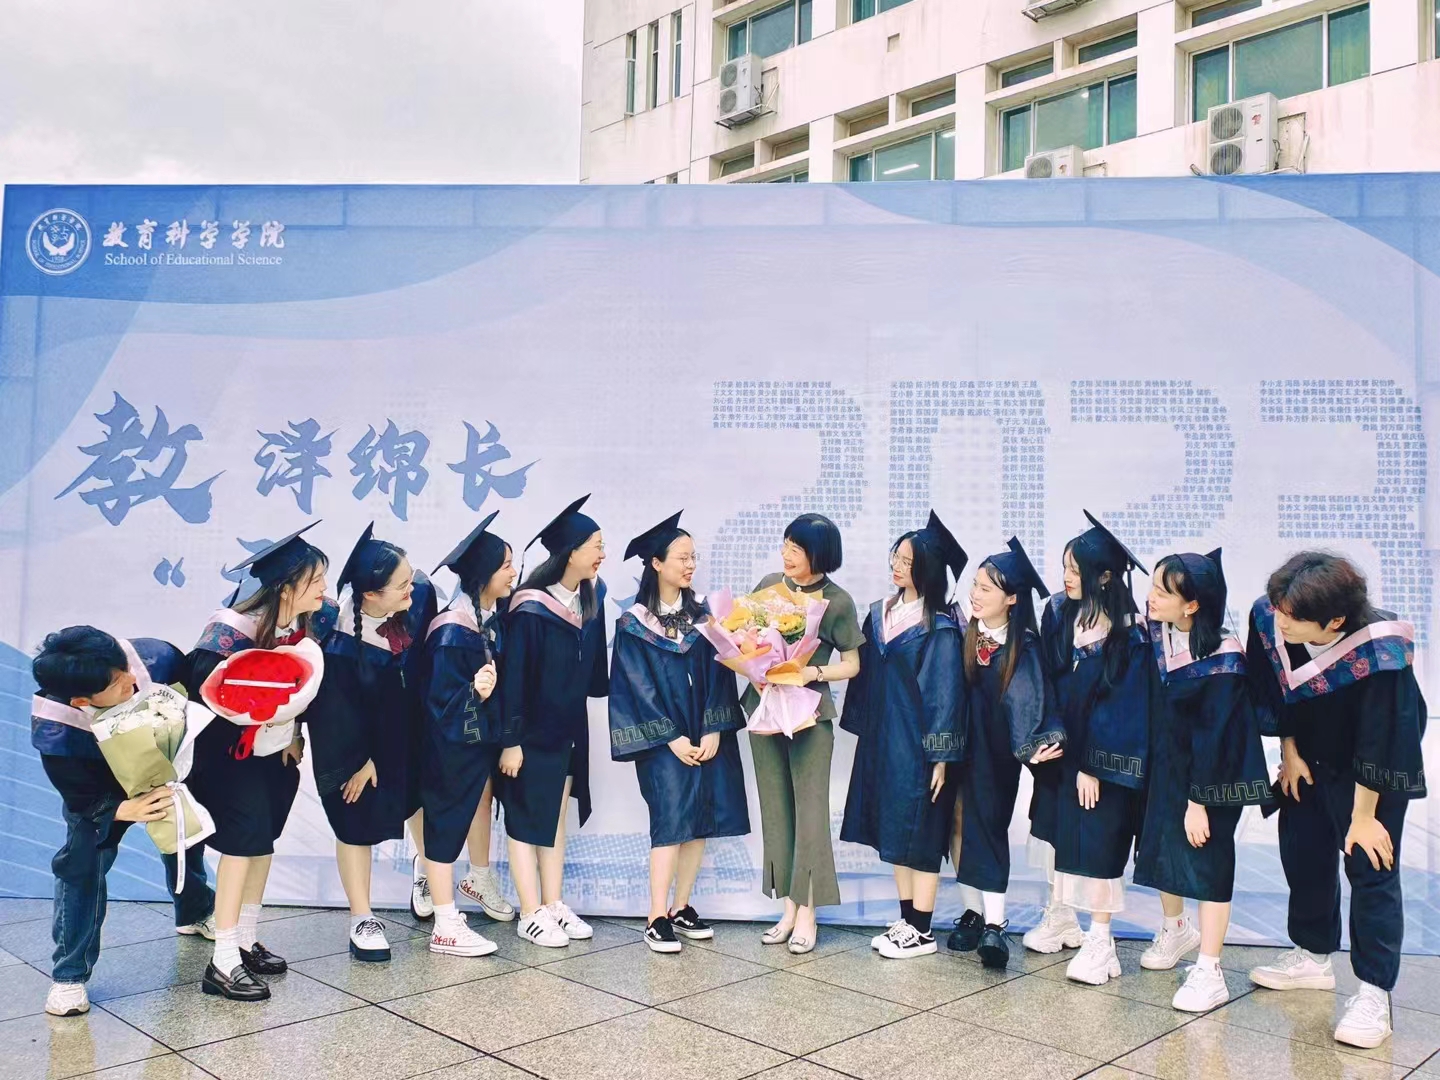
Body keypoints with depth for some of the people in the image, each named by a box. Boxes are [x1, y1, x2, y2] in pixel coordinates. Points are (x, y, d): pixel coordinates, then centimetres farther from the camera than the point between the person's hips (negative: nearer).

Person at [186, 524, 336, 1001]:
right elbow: (202, 687, -29)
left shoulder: (314, 621, -6)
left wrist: (296, 735, 5)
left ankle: (246, 942, 27)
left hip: (278, 751, 7)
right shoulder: (233, 630, -26)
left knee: (263, 841, 13)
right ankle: (223, 962, -2)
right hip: (232, 754, -7)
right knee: (244, 841, -10)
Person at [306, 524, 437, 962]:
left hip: (406, 727, 6)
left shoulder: (419, 593, -25)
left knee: (419, 796, 23)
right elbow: (338, 710, -21)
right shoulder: (340, 642, -36)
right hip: (354, 737, -5)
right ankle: (361, 919, 21)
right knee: (358, 821, 6)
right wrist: (359, 760, -11)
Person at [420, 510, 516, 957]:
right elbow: (441, 700, -26)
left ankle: (479, 880, 51)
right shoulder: (453, 632, -28)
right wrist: (475, 692, -40)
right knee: (448, 822, 2)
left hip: (485, 733, 9)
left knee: (480, 799, 26)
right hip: (453, 742, -9)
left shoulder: (493, 615, -4)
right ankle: (446, 927, 12)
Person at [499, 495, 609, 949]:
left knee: (556, 815, 14)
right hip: (532, 730, -7)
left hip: (570, 728, 7)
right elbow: (513, 676, -19)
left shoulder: (591, 598, 0)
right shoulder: (531, 609, -20)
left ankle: (553, 905, 24)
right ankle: (531, 915, 13)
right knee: (526, 819, 4)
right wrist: (511, 740, -18)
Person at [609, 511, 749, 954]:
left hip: (707, 737, 4)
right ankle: (657, 919, -1)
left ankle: (681, 908, 19)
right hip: (663, 740, -4)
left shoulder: (702, 614, 7)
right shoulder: (633, 624, -4)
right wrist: (671, 738, -12)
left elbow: (718, 674, 3)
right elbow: (638, 687, -7)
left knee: (700, 822, 5)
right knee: (671, 823, -10)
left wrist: (713, 730, -8)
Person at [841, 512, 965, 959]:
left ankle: (922, 931, 12)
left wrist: (940, 756, -15)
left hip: (918, 746, -7)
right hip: (882, 741, 7)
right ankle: (906, 920, 25)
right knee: (893, 831, 13)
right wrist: (861, 729, 11)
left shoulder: (939, 628, -13)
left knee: (918, 836, 1)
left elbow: (945, 693, -13)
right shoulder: (880, 613, 7)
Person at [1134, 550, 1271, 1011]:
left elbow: (1213, 734, -21)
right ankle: (1176, 929, 42)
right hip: (1164, 765, 7)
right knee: (1161, 846, 18)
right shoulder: (1157, 634, -7)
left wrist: (1199, 800, -18)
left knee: (1208, 861, -1)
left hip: (1212, 774, -7)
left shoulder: (1221, 660, -24)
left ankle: (1209, 973, 7)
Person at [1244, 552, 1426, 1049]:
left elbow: (1379, 744, -26)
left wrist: (1363, 816, -17)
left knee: (1371, 869, -4)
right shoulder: (1268, 618, -25)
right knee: (1303, 854, 13)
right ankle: (1313, 957, 34)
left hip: (1375, 771, -5)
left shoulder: (1381, 654, -36)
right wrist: (1289, 753, 2)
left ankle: (1373, 994, 6)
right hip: (1308, 757, 5)